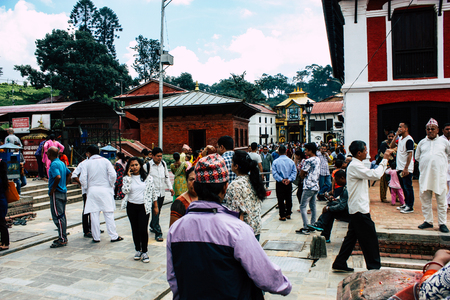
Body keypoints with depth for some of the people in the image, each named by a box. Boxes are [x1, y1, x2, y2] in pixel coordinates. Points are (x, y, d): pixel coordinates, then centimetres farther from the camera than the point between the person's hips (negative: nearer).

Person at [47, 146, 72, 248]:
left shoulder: (54, 164, -15)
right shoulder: (62, 163, 13)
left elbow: (58, 177, -30)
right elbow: (69, 174, 22)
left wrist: (52, 189, -19)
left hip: (56, 194, -9)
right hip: (63, 192, 9)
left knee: (58, 216, -5)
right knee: (62, 216, 15)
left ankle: (62, 240, -2)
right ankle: (63, 237, 22)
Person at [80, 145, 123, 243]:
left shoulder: (87, 163, 0)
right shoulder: (105, 161, 0)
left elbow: (82, 179, -5)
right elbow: (112, 175, -9)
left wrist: (87, 187, 12)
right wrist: (111, 185, 5)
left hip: (92, 190, 0)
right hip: (105, 190, 0)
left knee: (94, 214, 6)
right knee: (109, 214, 3)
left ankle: (96, 237, 11)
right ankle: (113, 236, 6)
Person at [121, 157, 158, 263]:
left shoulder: (148, 178, 0)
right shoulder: (127, 178, 2)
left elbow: (153, 192, 6)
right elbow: (125, 191, -15)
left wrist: (155, 206, 7)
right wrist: (129, 177, -13)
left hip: (144, 207, -2)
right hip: (131, 207, 2)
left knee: (143, 229, -9)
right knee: (135, 229, 10)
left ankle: (145, 252, 6)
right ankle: (138, 250, 26)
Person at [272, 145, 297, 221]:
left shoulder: (275, 162, -8)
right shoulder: (291, 161, 1)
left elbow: (274, 173, -14)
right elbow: (294, 171, -4)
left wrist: (281, 180, -15)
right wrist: (289, 179, -11)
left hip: (280, 183, -3)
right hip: (289, 183, 3)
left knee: (281, 199, 3)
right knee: (288, 198, 15)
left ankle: (282, 216, 6)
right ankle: (288, 214, 24)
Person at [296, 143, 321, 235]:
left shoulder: (308, 161, -16)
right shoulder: (318, 160, 11)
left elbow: (301, 174, -9)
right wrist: (307, 174, 2)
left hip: (309, 187, -9)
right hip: (316, 186, 9)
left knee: (303, 206, -4)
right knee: (313, 206, 14)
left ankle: (305, 228, -5)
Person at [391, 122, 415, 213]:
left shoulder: (409, 140, -14)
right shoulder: (400, 138, 11)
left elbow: (410, 154, -18)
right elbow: (392, 146, 11)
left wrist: (406, 168, -21)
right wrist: (396, 135, 3)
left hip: (406, 169, -8)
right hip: (400, 168, 8)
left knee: (408, 187, -1)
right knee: (404, 187, 16)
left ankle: (410, 207, 6)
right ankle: (406, 204, 26)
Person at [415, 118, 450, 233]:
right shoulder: (422, 142, 12)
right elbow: (417, 157, 21)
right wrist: (426, 164, 12)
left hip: (440, 175, -2)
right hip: (425, 175, 2)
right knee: (425, 198, 4)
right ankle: (428, 221, 15)